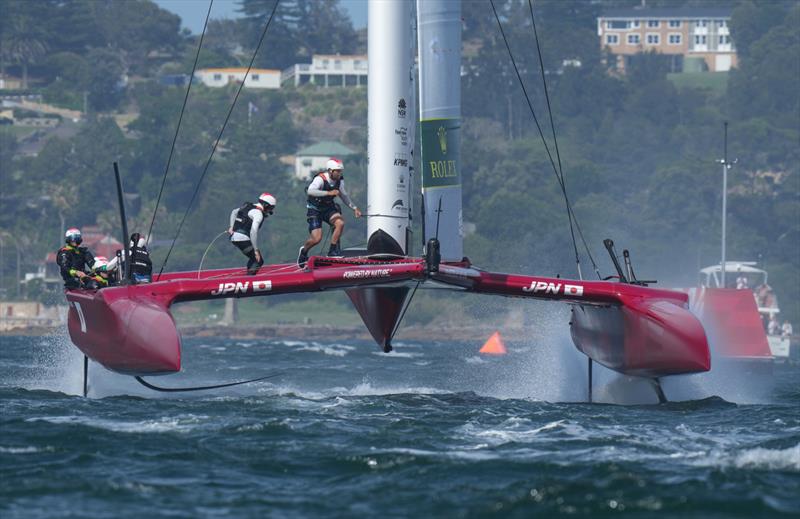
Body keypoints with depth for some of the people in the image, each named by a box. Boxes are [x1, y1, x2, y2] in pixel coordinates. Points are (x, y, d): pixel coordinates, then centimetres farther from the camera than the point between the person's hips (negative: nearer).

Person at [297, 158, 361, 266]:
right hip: (315, 209, -6)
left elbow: (344, 195, 15)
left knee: (340, 223, -23)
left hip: (329, 208, 6)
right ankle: (304, 252, 18)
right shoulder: (320, 179, -25)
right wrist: (329, 193, -50)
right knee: (316, 239, -15)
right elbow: (310, 191, -44)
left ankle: (333, 251, -9)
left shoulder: (339, 180, -5)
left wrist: (354, 208, 12)